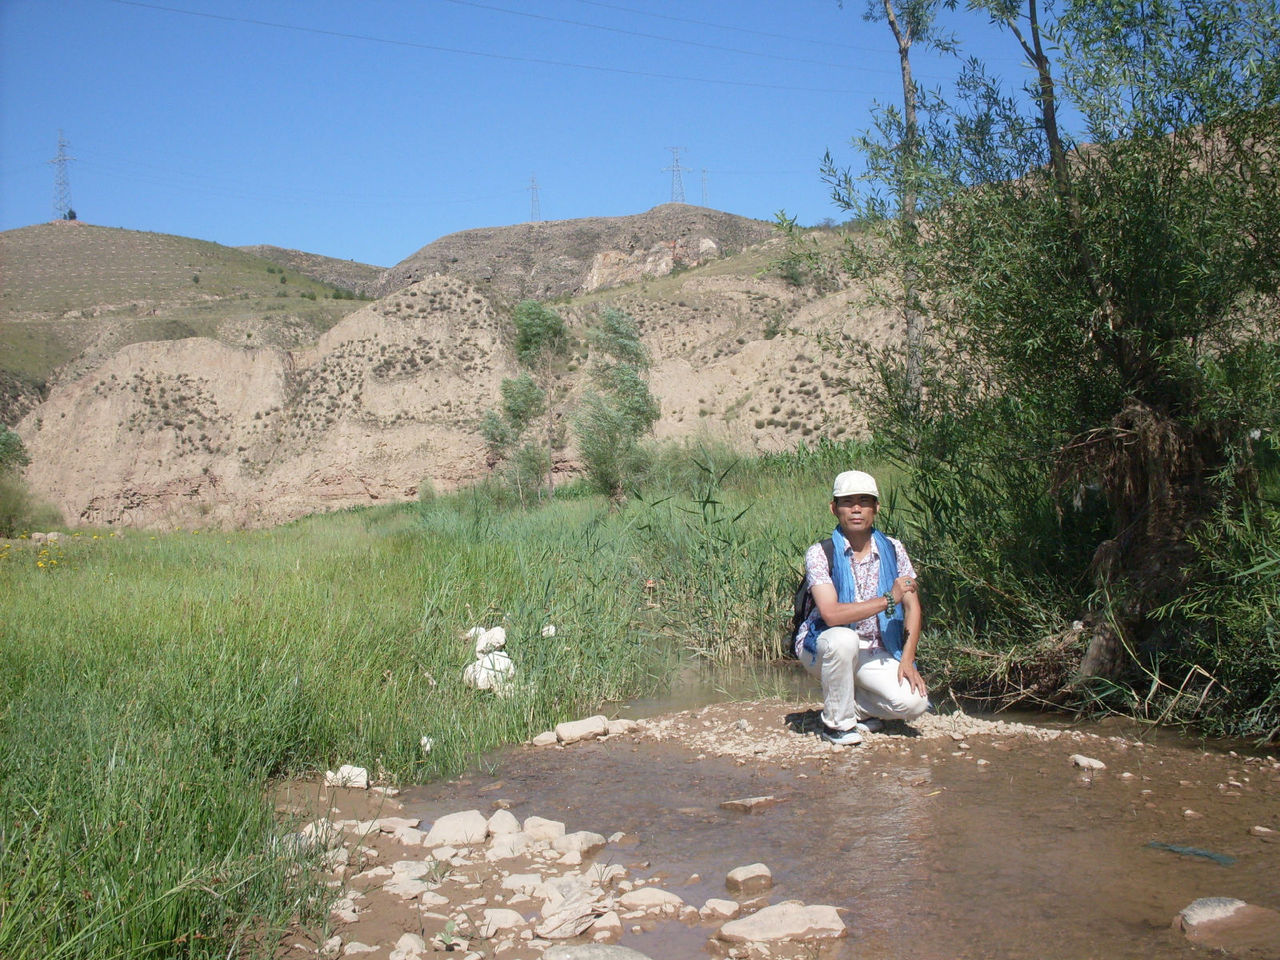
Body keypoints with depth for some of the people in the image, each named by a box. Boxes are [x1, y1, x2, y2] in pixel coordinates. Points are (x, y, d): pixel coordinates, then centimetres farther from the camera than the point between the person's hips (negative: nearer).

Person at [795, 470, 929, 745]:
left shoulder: (893, 550, -1)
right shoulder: (820, 553, -15)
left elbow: (913, 608, 0)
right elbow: (831, 614, -27)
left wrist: (907, 661, -12)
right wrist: (888, 600, -25)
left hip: (873, 654, 3)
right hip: (821, 648, -3)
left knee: (914, 702, -20)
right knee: (843, 639, -38)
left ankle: (853, 705, 10)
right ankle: (837, 722, -15)